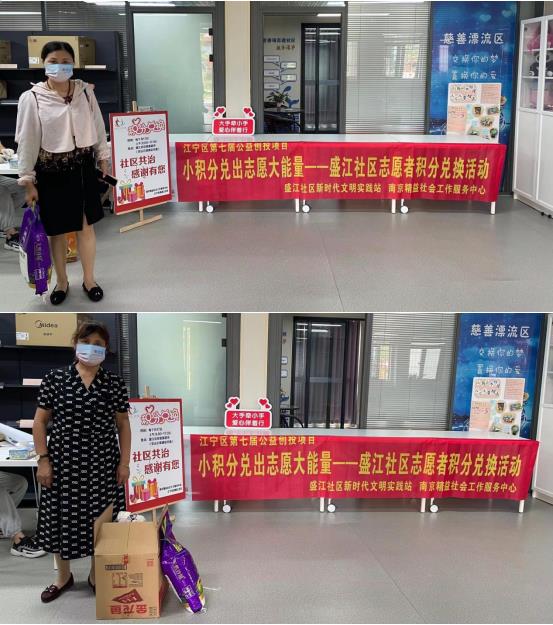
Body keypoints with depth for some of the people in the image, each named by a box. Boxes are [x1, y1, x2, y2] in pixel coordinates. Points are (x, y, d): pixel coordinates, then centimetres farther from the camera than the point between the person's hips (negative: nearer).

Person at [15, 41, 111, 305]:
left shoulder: (85, 91, -1)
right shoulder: (31, 98, -9)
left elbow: (98, 127, 9)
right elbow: (26, 141, -7)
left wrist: (102, 158, 12)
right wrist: (27, 180, -8)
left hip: (83, 167, 2)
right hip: (51, 171, -2)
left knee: (86, 226, 11)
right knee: (57, 230, 10)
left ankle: (89, 279, 28)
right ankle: (62, 281, 28)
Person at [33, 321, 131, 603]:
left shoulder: (115, 384, 2)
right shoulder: (54, 379, -1)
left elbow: (123, 425, 6)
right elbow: (40, 422, 2)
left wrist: (124, 462, 0)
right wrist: (43, 460, -5)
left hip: (103, 465, 0)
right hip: (63, 463, 0)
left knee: (100, 522, 4)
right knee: (60, 519, 7)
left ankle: (96, 575, 26)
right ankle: (63, 576, 29)